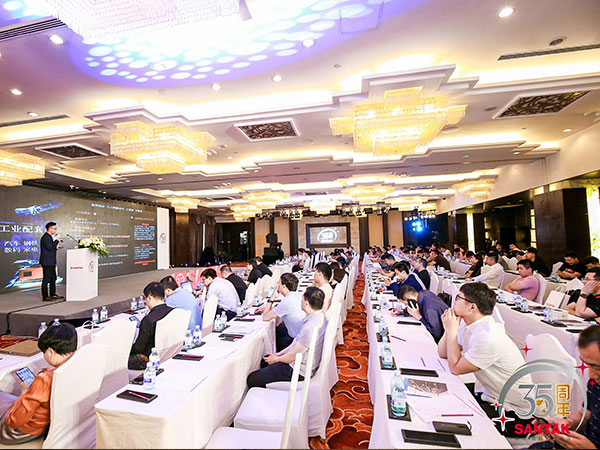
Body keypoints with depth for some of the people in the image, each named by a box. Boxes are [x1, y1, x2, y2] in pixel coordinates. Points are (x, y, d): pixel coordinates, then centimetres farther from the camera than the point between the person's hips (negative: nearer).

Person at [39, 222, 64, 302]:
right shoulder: (46, 237, -14)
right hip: (47, 262, -10)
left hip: (51, 262, 10)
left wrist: (56, 247, 8)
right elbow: (50, 248, -23)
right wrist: (57, 241, -15)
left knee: (53, 278, 15)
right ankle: (45, 296, 3)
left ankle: (53, 294, 23)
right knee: (46, 279, -4)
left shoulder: (49, 237, 17)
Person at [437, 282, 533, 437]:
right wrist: (449, 328, -11)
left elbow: (455, 368, -23)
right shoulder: (467, 325, -5)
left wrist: (452, 331, -22)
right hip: (491, 396, 8)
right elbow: (442, 353, 2)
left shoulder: (488, 338, -33)